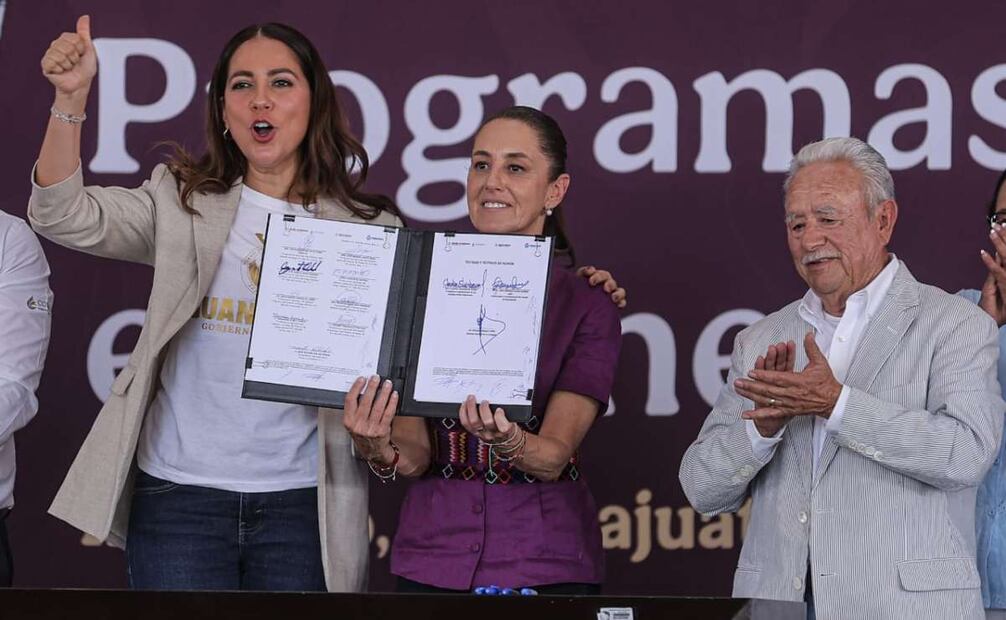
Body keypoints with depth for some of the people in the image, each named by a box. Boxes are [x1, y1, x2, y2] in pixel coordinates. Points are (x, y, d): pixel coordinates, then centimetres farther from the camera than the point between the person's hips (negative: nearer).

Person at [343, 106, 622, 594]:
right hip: (433, 557, 2)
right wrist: (380, 449, -25)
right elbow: (416, 454, -3)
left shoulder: (586, 308, -3)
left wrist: (508, 442, -32)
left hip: (545, 565, -2)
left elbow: (553, 456, -12)